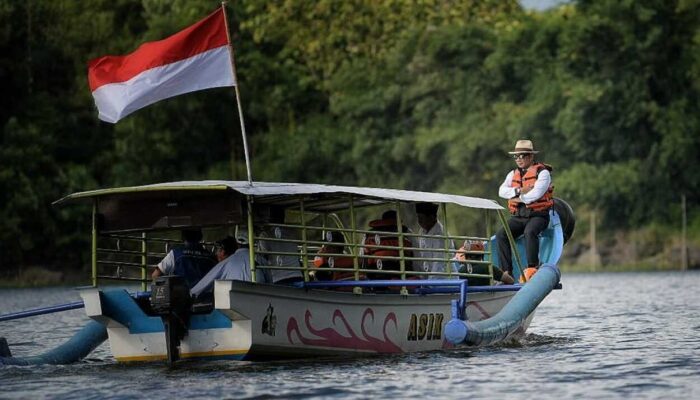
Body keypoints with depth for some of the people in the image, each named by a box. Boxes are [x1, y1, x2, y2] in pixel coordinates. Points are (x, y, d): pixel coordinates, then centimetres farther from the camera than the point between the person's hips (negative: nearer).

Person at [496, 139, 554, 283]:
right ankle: (506, 272, -22)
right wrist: (519, 191, -15)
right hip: (518, 216, 5)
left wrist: (519, 198, -5)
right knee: (501, 235, -19)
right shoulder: (513, 174, 16)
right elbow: (502, 191, 0)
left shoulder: (542, 173, -2)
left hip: (537, 215, -5)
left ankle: (532, 268, -31)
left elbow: (536, 194, -17)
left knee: (529, 232, -37)